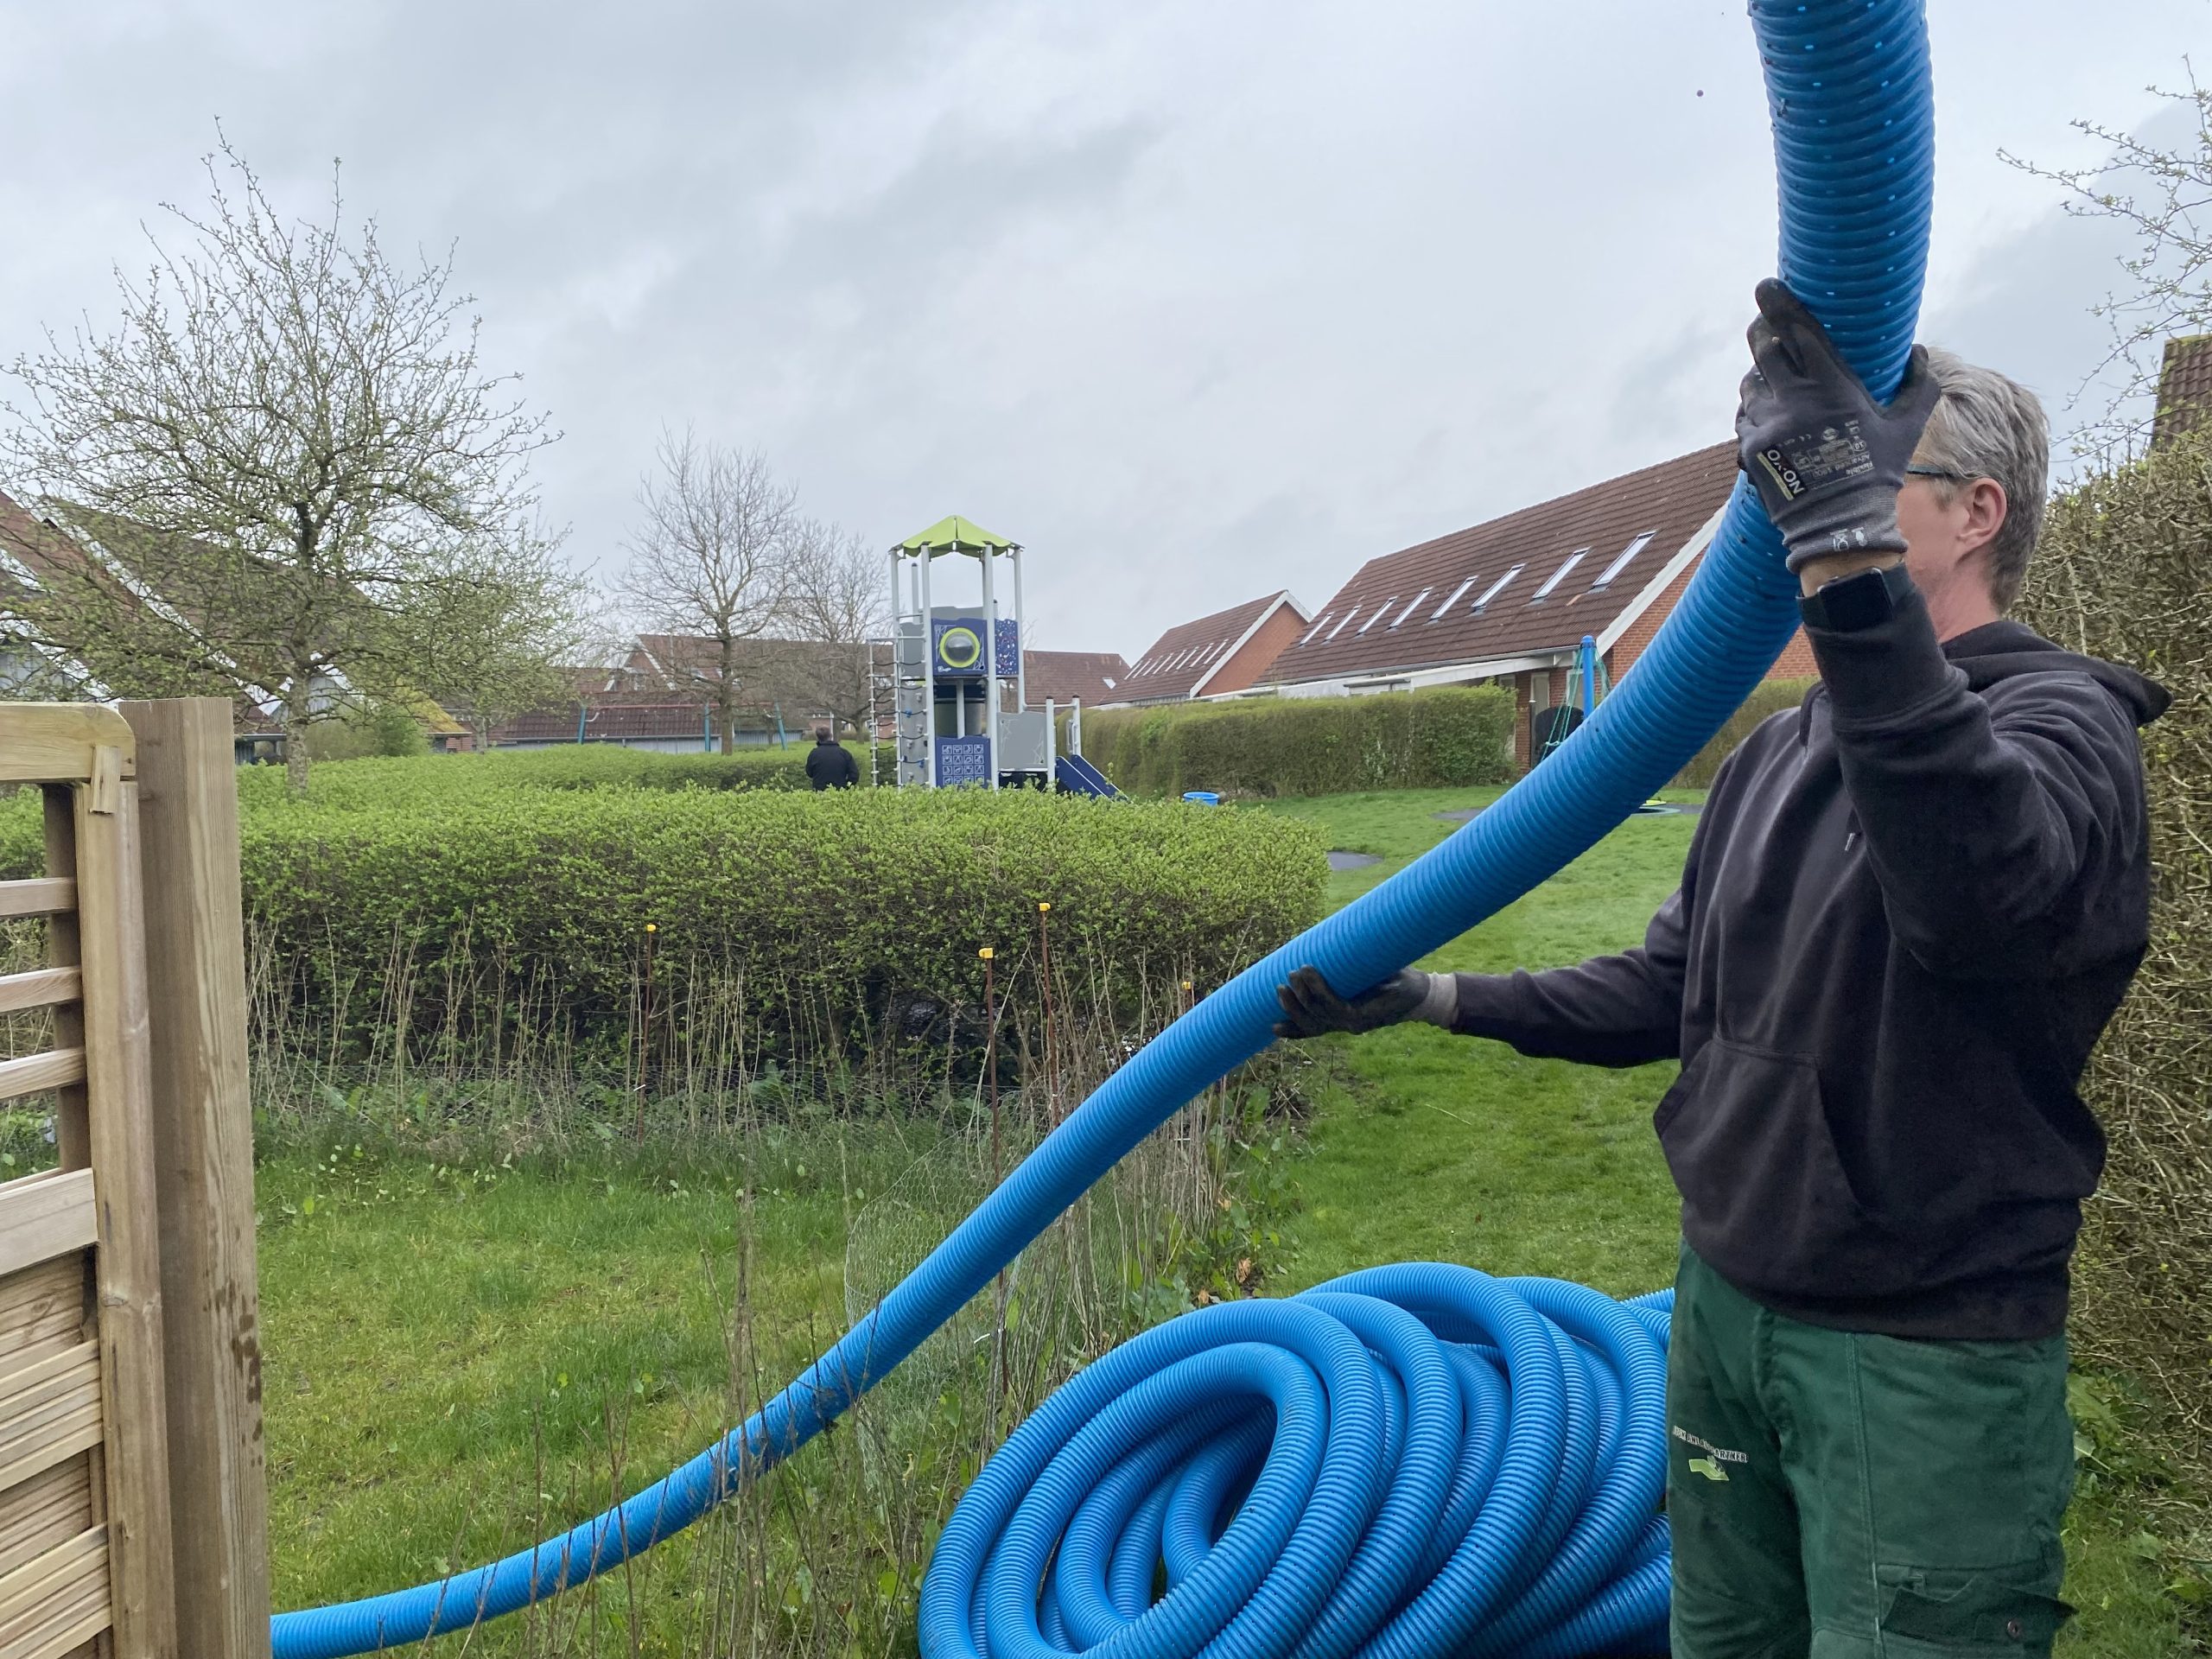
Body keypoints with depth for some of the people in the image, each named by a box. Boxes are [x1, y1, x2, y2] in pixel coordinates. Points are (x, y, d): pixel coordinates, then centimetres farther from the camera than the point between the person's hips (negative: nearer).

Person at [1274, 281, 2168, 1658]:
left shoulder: (2062, 720, -15)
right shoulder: (1785, 752, 9)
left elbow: (1984, 885, -40)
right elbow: (1672, 994, 13)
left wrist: (1844, 540, -47)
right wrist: (1429, 997, 4)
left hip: (1924, 1365, -7)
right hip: (1726, 1311, 7)